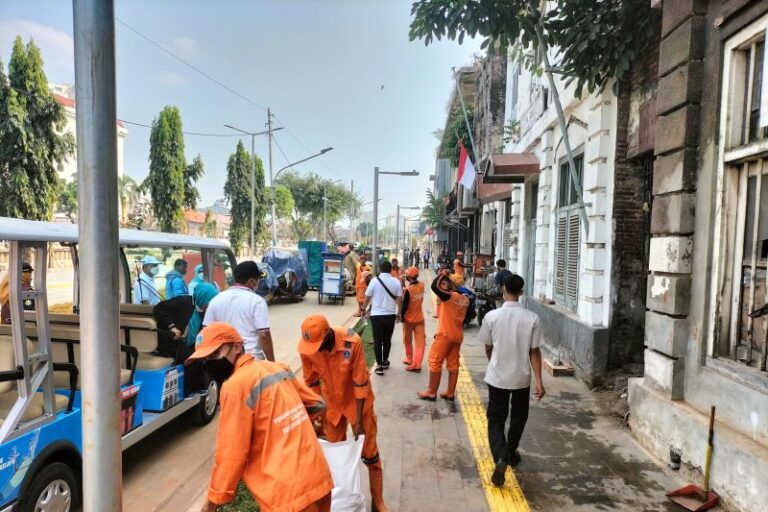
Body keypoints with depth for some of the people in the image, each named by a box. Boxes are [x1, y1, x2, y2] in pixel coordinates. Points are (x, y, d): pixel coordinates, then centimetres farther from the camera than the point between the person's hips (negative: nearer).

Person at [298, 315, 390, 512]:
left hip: (357, 401, -3)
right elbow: (311, 383, -5)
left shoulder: (352, 342, -34)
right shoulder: (306, 348, -22)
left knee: (369, 452, 8)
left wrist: (358, 421, -17)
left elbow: (361, 383, -23)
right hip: (331, 403, 3)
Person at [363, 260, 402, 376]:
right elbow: (399, 299, -1)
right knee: (387, 339, 17)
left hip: (376, 315, -2)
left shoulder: (374, 281, -6)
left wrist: (363, 309, 14)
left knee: (378, 340, 4)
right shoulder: (396, 282, -2)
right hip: (390, 315, 2)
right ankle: (385, 362, 30)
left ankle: (379, 365, 2)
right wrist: (399, 313, 12)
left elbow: (367, 298, -2)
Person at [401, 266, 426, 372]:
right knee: (420, 342, 2)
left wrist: (401, 316, -3)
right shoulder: (422, 285, -6)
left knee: (408, 342, 17)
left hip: (409, 319, -4)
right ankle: (417, 364, -1)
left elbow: (404, 305, -16)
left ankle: (409, 359, 31)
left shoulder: (408, 289, -22)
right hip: (420, 318, 4)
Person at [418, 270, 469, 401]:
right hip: (458, 335, 7)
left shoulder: (450, 296, -18)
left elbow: (434, 286, -24)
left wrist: (442, 274, -12)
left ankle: (431, 392, 9)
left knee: (435, 363, 3)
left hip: (445, 335, -7)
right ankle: (450, 393, 16)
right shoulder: (465, 300, 4)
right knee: (453, 364, 11)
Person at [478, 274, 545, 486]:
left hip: (497, 377, -1)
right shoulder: (532, 318, -11)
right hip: (522, 377, 1)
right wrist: (539, 380, -3)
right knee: (518, 418, 23)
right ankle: (510, 453, 37)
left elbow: (488, 348, 0)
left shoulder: (492, 316, -12)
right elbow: (535, 351, -9)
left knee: (496, 421, 7)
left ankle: (500, 458, -12)